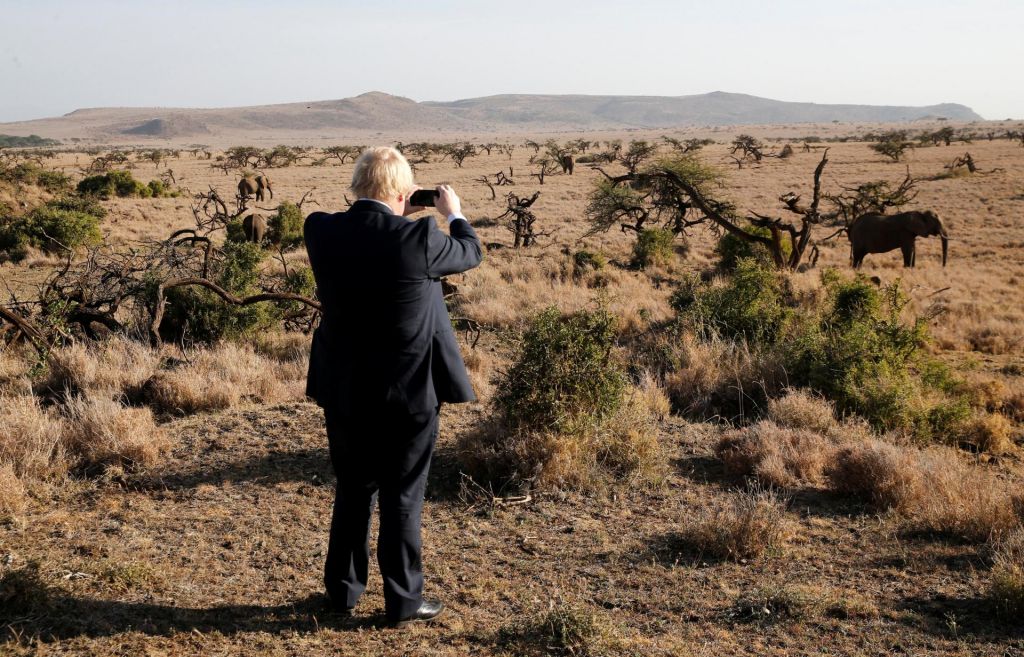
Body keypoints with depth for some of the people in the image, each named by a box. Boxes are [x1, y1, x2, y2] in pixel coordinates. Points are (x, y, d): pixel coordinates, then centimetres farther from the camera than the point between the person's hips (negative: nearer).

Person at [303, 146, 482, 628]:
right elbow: (470, 254, 2)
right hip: (408, 393, -4)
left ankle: (343, 589, 30)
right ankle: (403, 601, 18)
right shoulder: (418, 239, -19)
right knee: (402, 498, 8)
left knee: (353, 493, 19)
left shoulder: (321, 232, -9)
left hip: (344, 393, 4)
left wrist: (395, 220, 22)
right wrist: (454, 214, 21)